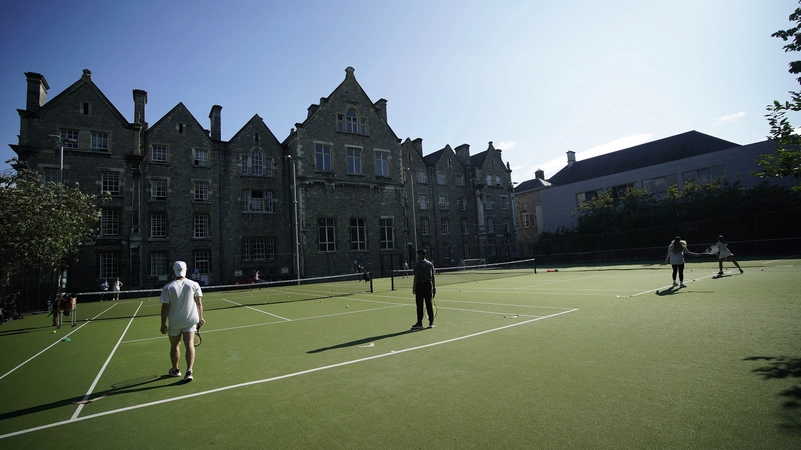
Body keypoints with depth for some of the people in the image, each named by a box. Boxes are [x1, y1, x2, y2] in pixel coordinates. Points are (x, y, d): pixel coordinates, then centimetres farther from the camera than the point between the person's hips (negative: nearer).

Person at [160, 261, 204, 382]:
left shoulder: (168, 287, -10)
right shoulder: (194, 285, -6)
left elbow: (165, 307, -10)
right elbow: (199, 304, -3)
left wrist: (163, 324, -2)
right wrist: (200, 318, 8)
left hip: (174, 322, 0)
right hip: (190, 320, 0)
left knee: (174, 346, 17)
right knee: (189, 344, 1)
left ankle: (175, 370, 35)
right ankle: (189, 371, -10)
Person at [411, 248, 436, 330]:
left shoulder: (418, 264, -6)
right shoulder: (430, 264, 9)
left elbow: (416, 277, -12)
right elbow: (433, 277, 8)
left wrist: (414, 287, -8)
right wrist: (434, 288, 12)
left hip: (420, 285, -5)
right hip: (429, 284, 5)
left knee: (420, 305, 0)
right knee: (429, 304, 9)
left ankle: (419, 323, 3)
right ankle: (431, 323, 14)